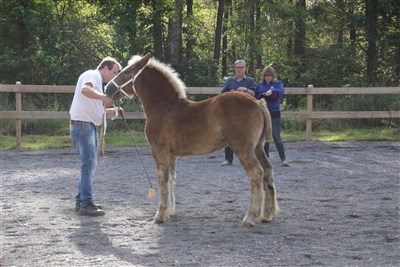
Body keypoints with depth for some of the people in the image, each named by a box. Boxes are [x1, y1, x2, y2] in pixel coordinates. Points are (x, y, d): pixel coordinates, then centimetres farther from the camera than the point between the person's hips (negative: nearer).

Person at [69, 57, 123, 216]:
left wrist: (112, 111, 12)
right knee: (89, 164, -12)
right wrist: (103, 97, -46)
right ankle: (86, 204, -12)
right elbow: (85, 90, -31)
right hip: (82, 124, -11)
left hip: (89, 126, 11)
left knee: (89, 164, 15)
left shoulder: (98, 82, 24)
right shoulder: (92, 75, -7)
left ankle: (81, 201, 22)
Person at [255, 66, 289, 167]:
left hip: (274, 114, -3)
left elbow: (281, 91, -20)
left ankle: (283, 159, -5)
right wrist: (261, 96, -16)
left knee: (276, 136, -8)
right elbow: (255, 97, 6)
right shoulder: (260, 85, 7)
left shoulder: (277, 83, 0)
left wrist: (272, 91, -39)